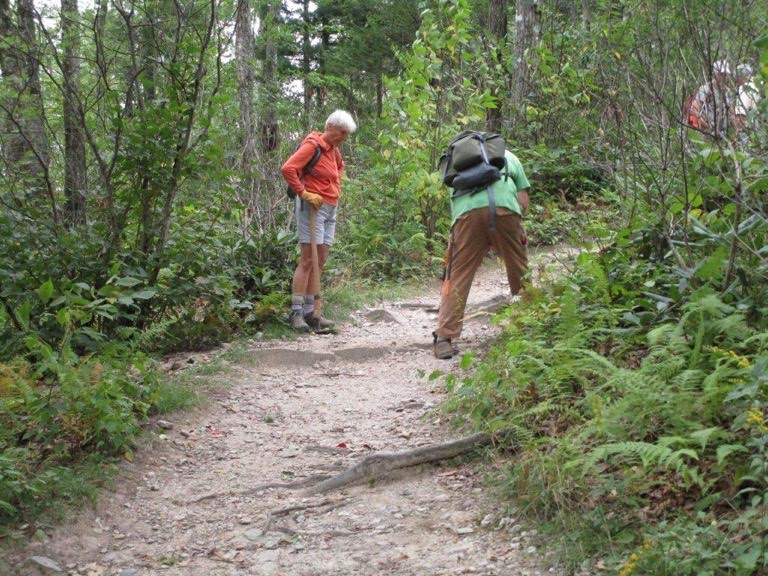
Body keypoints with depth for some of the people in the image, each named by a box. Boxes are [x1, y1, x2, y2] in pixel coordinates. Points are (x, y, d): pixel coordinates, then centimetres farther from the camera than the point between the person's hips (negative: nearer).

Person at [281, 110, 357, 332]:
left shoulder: (333, 148, 16)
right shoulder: (312, 145, -11)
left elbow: (340, 166, 39)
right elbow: (288, 168, -22)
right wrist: (303, 193, -20)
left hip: (330, 209, 9)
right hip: (313, 207, -9)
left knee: (320, 261, 7)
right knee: (308, 260, -10)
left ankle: (309, 313, 11)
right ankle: (296, 313, -7)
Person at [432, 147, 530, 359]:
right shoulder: (509, 157, 35)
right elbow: (523, 201, 23)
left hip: (467, 211, 0)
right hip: (504, 207, 0)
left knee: (457, 276, 4)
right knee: (520, 270, 17)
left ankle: (444, 338, -5)